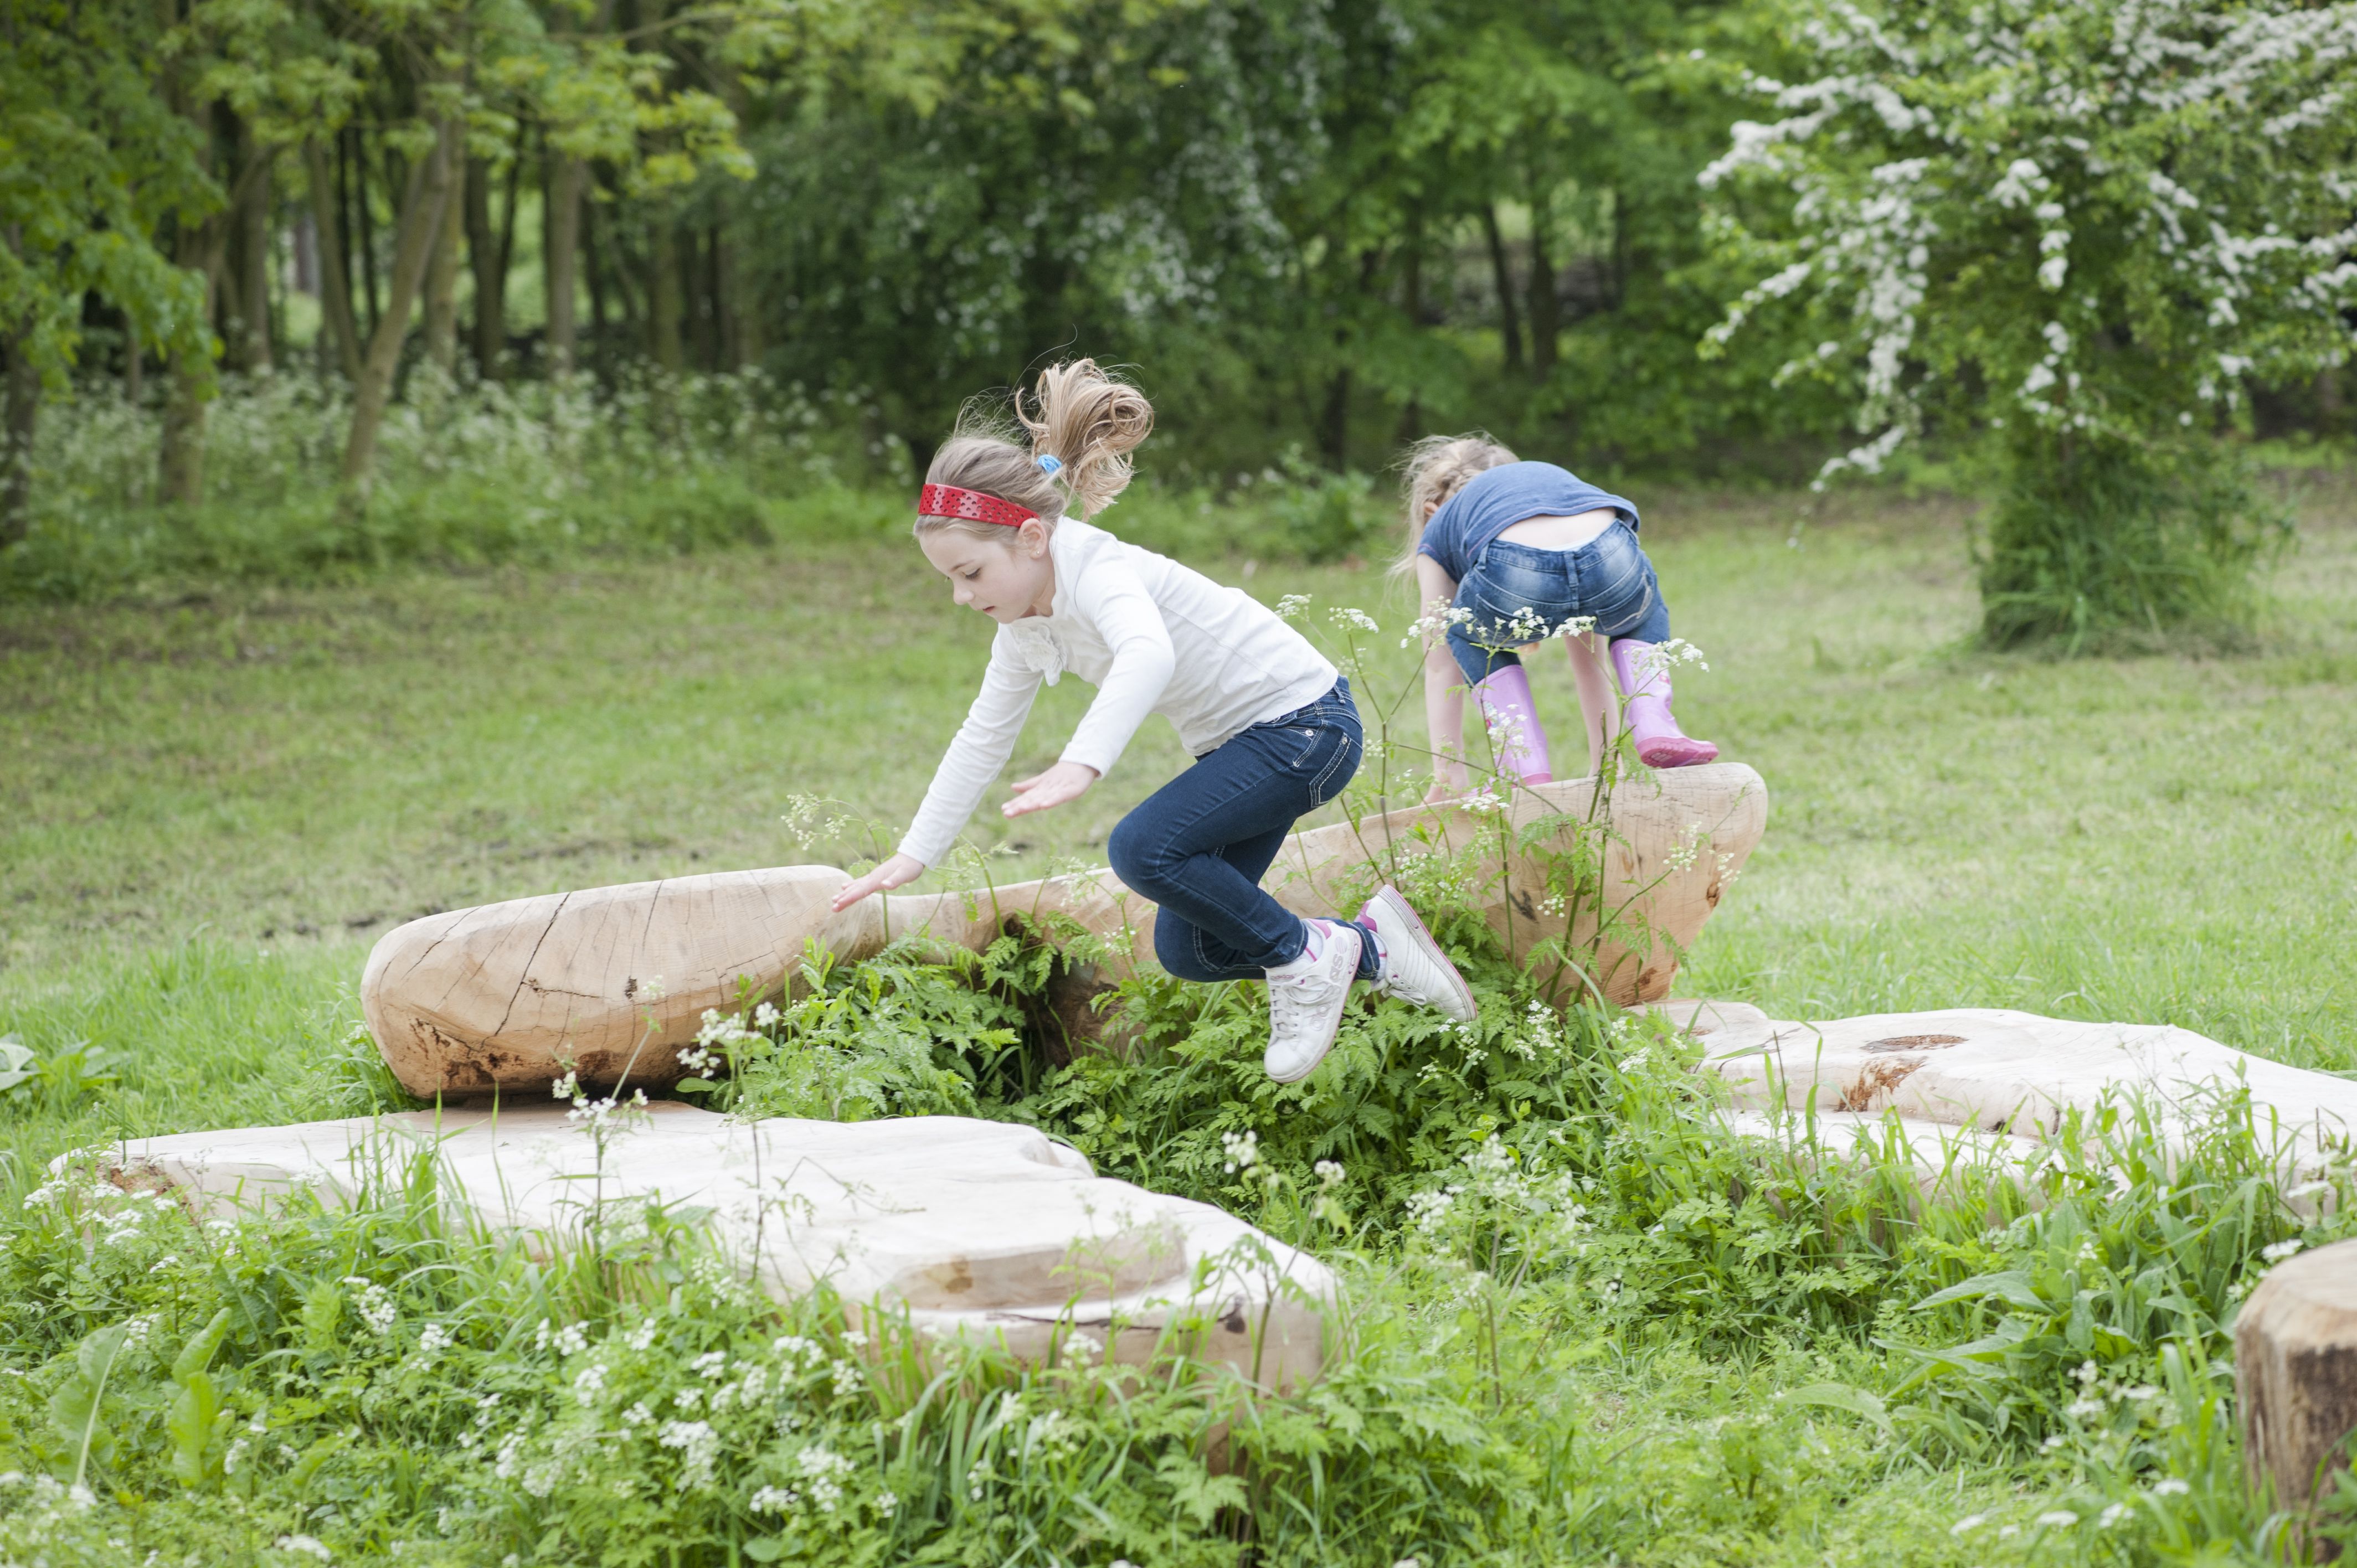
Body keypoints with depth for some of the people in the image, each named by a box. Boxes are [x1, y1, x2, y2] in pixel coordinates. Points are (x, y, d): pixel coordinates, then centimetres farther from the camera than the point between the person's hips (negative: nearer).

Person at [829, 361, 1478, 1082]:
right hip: (1236, 742, 10)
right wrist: (914, 855, 11)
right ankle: (1371, 947, 19)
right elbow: (984, 738, 12)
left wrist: (1081, 764, -62)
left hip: (1305, 723, -10)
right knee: (1186, 949, 7)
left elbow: (1148, 653, -48)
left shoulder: (1099, 570, -26)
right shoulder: (1024, 625, 1)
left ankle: (1305, 955, -8)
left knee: (1144, 848, -26)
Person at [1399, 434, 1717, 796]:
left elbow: (1440, 666, 36)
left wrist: (1448, 775, 41)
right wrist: (1604, 757, 54)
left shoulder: (1438, 535, 36)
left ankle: (1531, 769, 14)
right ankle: (1655, 728, 15)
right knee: (1643, 612, 40)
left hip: (1516, 581, -3)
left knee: (1473, 636, 34)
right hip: (1612, 567, 3)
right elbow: (1586, 647, 50)